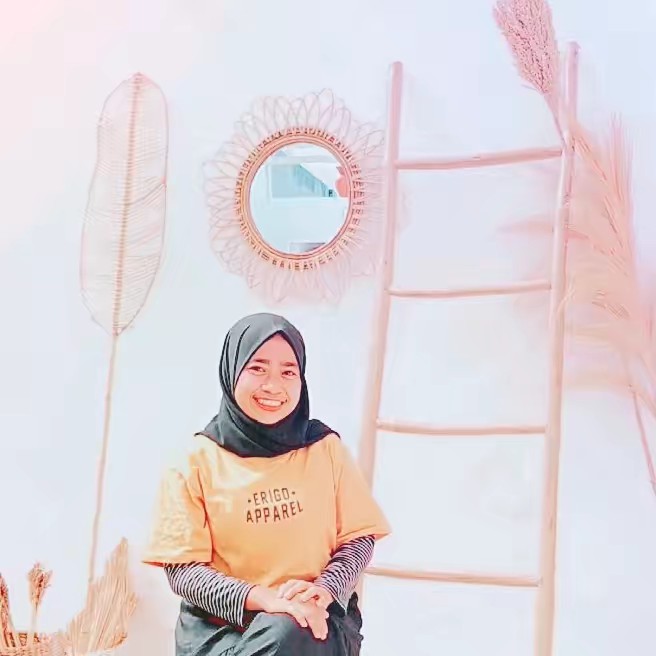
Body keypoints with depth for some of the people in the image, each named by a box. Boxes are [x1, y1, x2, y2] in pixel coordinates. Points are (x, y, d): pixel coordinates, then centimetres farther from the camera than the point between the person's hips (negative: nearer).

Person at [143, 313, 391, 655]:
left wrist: (325, 589, -15)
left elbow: (359, 537, 7)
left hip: (312, 618, 1)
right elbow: (182, 568, -5)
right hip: (220, 624, -1)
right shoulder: (198, 459, -2)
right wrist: (261, 597, -21)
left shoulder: (326, 447, 4)